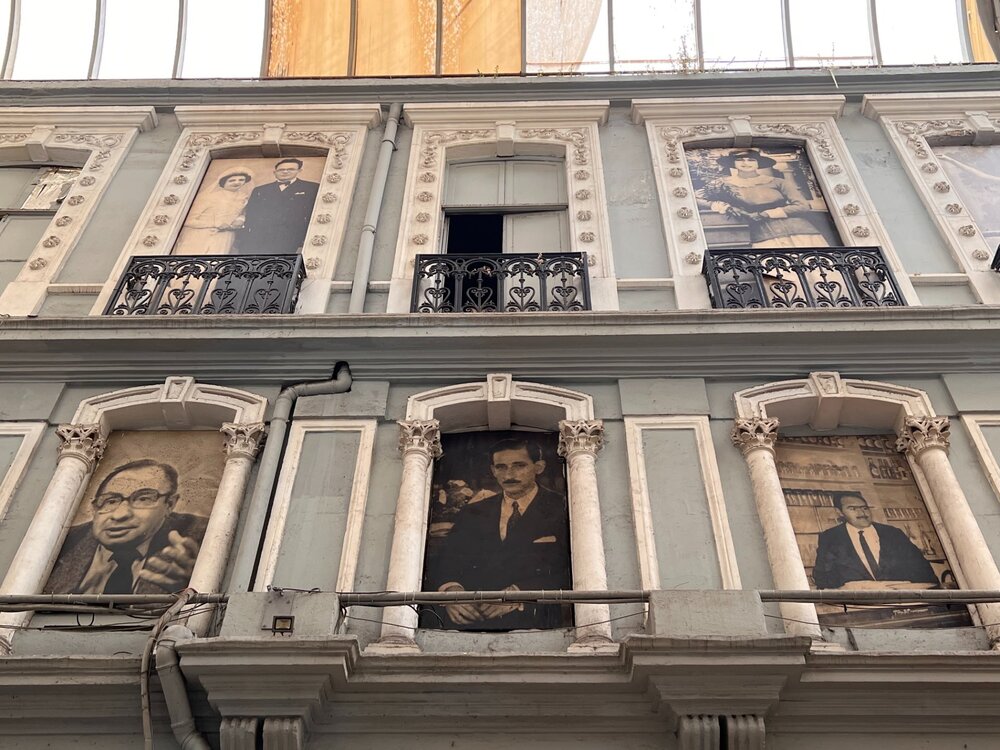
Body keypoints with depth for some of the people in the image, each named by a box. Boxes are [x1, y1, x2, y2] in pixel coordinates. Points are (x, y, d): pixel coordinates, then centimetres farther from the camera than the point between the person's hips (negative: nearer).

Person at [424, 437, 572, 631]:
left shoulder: (562, 510, 8)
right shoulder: (472, 513, 21)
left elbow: (570, 571, -3)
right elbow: (445, 562, 13)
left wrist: (517, 594, -16)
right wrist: (450, 589, -11)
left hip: (531, 616, -4)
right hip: (471, 614, 4)